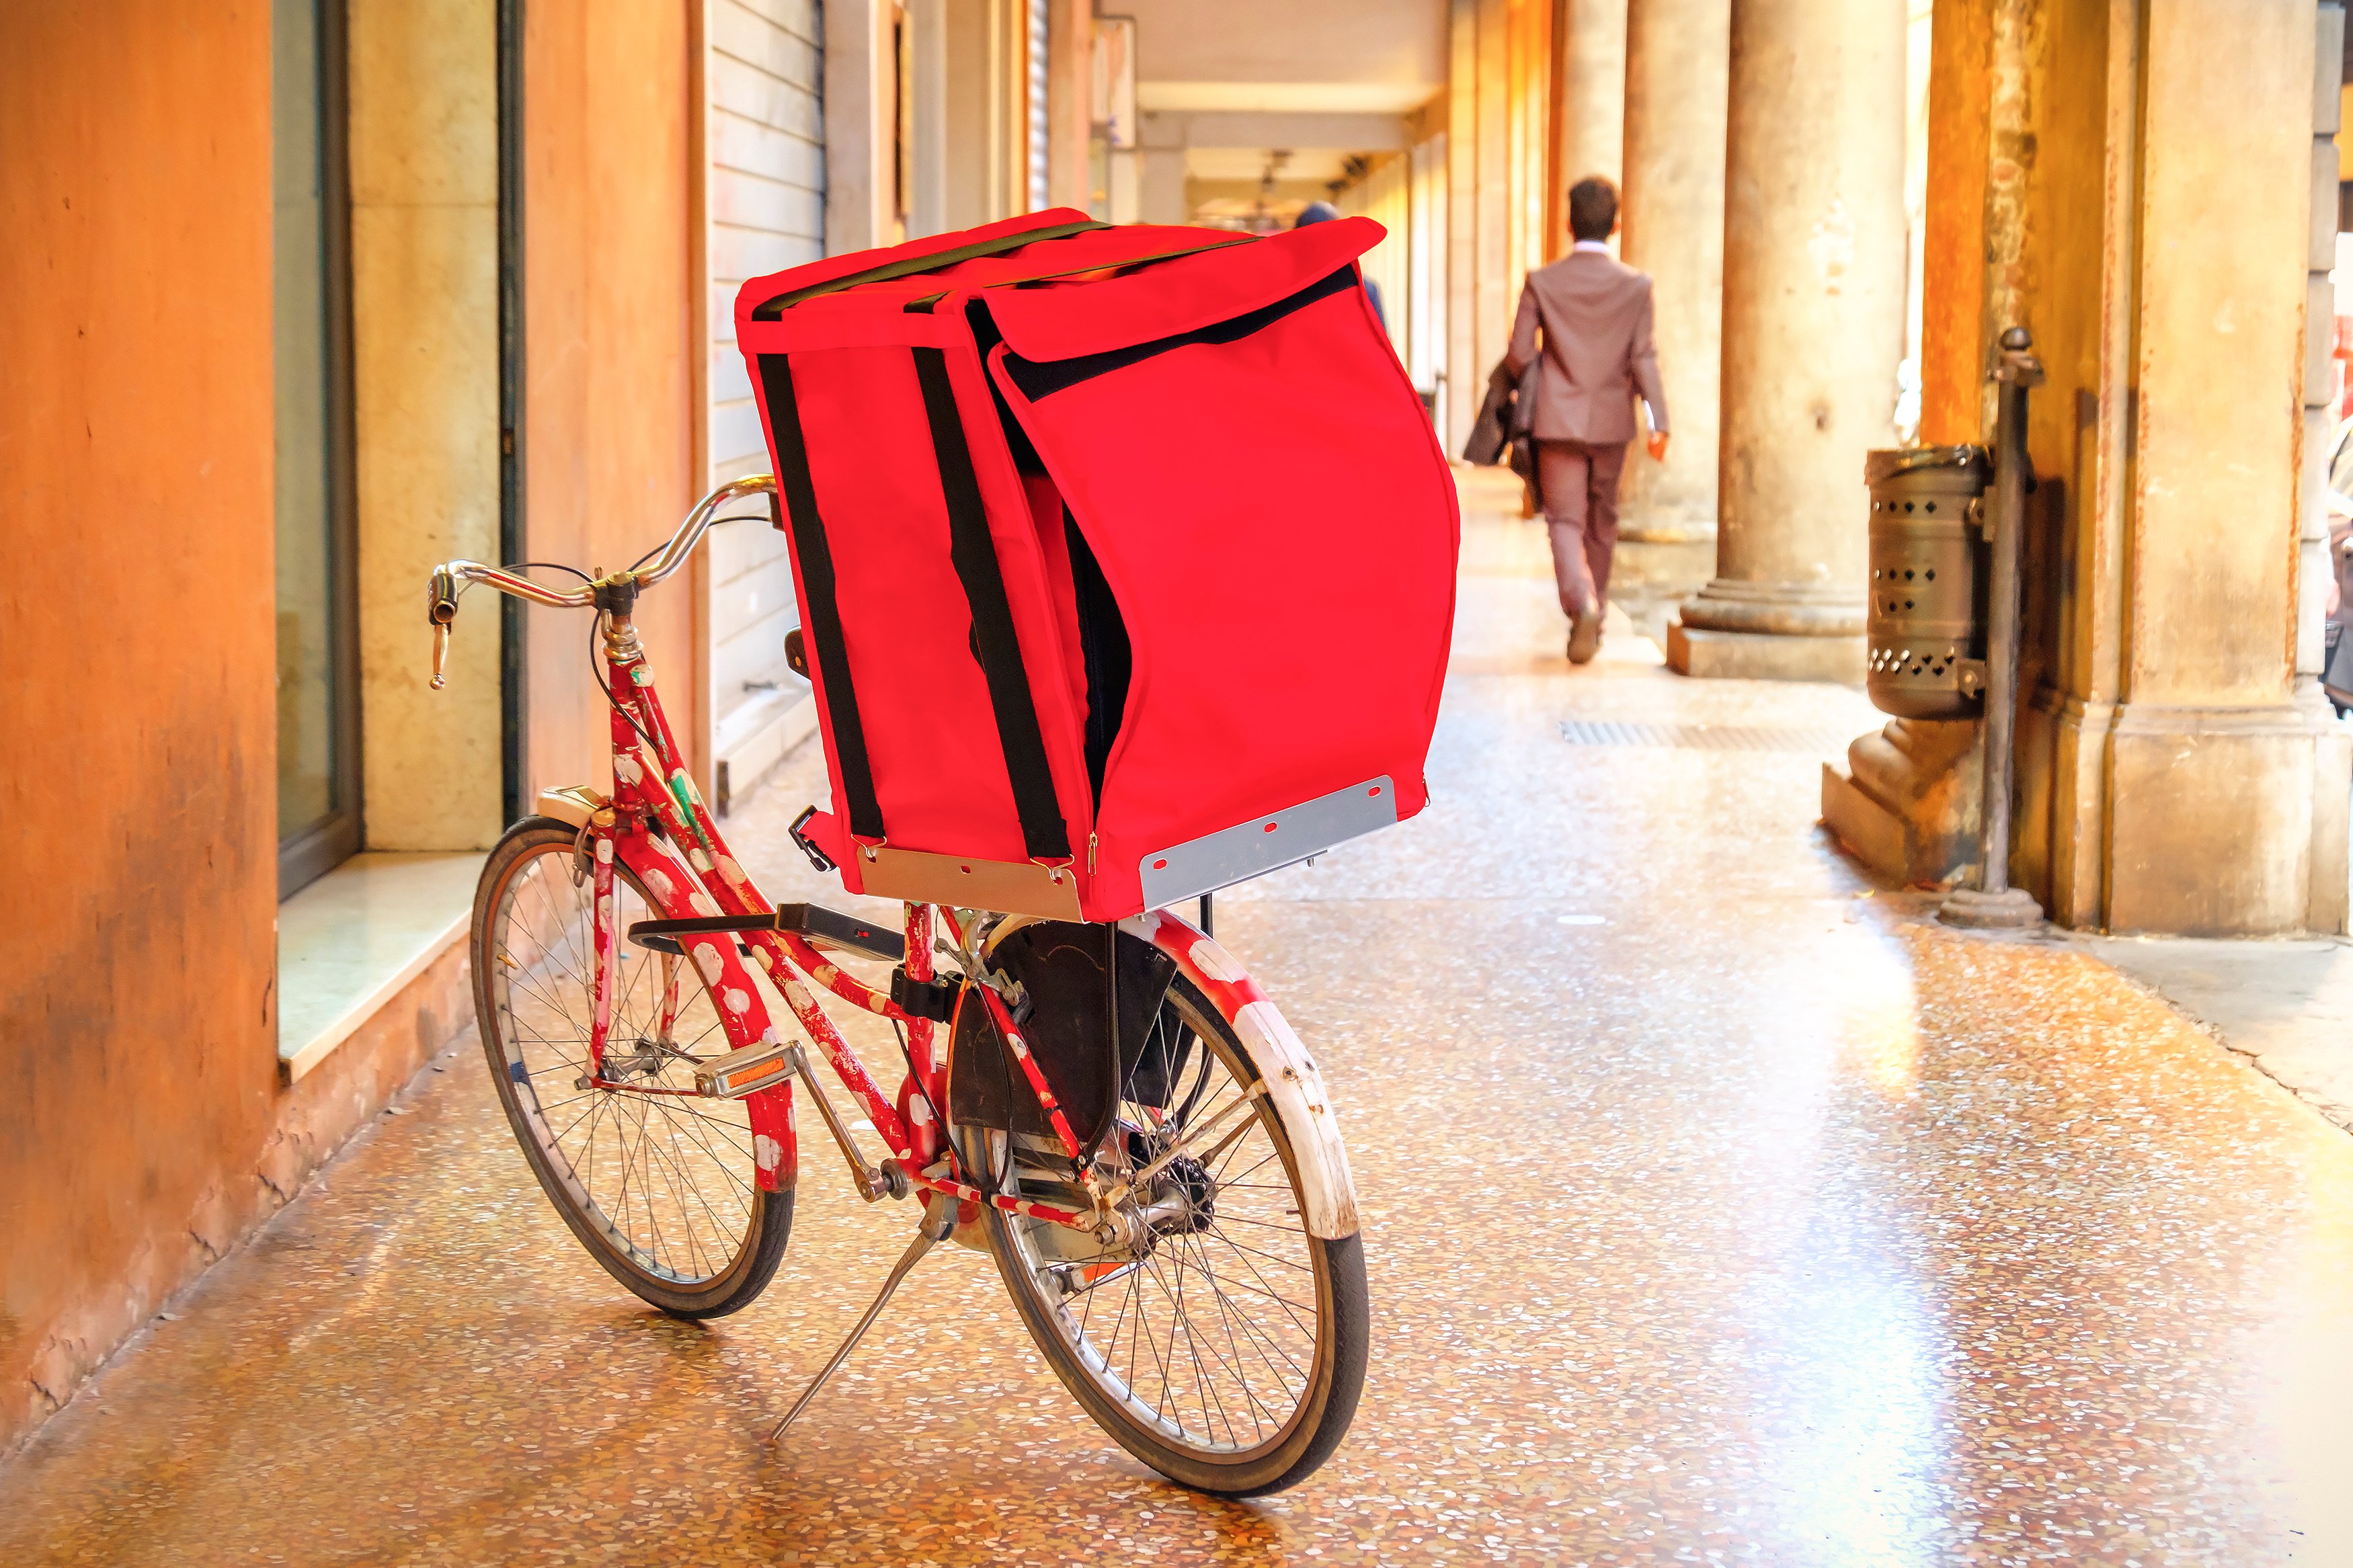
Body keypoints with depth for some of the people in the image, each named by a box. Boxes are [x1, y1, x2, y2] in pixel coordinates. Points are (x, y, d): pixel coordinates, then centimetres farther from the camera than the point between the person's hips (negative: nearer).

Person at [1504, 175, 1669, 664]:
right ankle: (1594, 617, 26)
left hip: (1558, 420, -1)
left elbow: (1519, 355, -4)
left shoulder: (1542, 282, -5)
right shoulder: (1636, 285, -3)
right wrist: (1658, 422, -6)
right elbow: (1643, 359, -7)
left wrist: (1519, 386, 17)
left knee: (1565, 520, 0)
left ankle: (1582, 603, -25)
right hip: (1611, 421, 2)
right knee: (1602, 523, 16)